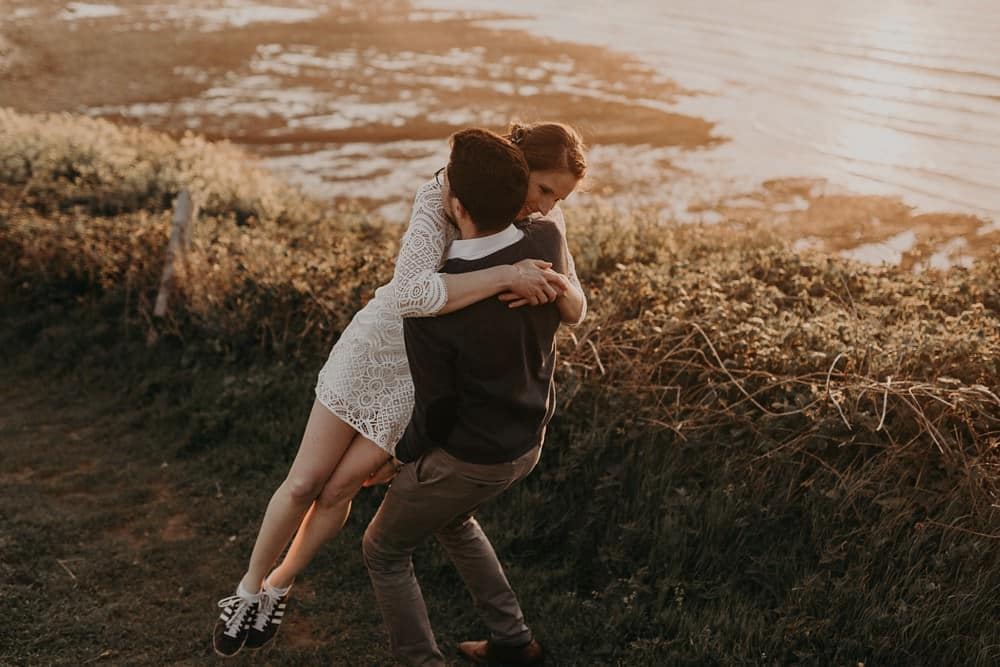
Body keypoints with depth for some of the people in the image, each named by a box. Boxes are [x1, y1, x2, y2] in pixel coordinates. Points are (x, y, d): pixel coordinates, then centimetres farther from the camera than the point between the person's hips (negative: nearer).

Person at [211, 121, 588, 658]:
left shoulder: (543, 221, -12)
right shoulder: (441, 196, -28)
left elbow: (573, 311, -11)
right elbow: (411, 294, -42)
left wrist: (554, 285, -35)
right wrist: (506, 276, -48)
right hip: (379, 345, -2)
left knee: (337, 492, 4)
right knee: (303, 483, 4)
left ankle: (280, 586, 33)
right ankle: (249, 587, 31)